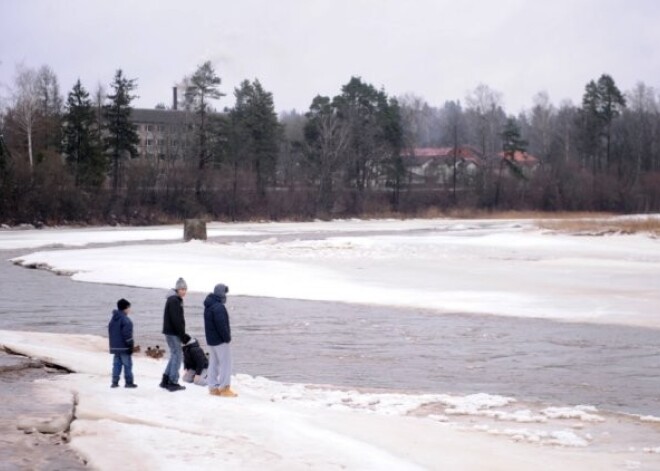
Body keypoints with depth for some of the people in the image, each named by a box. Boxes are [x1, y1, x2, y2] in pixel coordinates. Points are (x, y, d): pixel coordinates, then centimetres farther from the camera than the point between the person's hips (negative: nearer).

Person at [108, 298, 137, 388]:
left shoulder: (113, 319, 14)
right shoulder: (125, 320, -15)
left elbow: (110, 333, 19)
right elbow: (127, 334, -18)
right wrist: (130, 345, -14)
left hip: (115, 346, 8)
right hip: (124, 347, -8)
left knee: (116, 364, 10)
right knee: (127, 364, -2)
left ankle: (115, 382, 7)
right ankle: (128, 382, 0)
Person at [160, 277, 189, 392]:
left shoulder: (176, 300, 18)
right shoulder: (174, 301, -14)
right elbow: (176, 320, -20)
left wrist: (183, 335, 16)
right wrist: (183, 335, -19)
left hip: (172, 332, 10)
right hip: (173, 333, -10)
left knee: (174, 356, 15)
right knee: (177, 355, -7)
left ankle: (165, 381, 18)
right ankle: (173, 383, -6)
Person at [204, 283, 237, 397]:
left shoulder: (208, 306, 13)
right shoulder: (219, 307, -20)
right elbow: (221, 325, -24)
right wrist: (227, 337, -13)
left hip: (211, 340, 10)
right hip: (220, 340, -10)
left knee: (214, 363, 13)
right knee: (225, 363, -4)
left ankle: (213, 387, 14)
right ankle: (224, 388, -6)